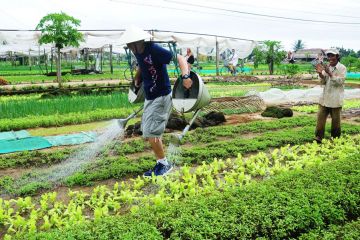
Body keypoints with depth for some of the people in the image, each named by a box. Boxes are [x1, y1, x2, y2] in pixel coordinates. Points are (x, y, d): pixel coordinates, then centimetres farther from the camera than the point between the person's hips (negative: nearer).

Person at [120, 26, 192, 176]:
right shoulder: (138, 53, 6)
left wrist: (185, 76, -38)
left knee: (151, 133, -11)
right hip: (149, 98, 10)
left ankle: (164, 164, 8)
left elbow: (179, 58, -23)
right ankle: (161, 164, 26)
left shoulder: (155, 50, -19)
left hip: (161, 97, -10)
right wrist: (137, 79, 11)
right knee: (148, 133, 13)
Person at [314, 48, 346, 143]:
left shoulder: (342, 68, -7)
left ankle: (335, 138, 20)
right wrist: (320, 73, -14)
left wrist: (329, 73, -24)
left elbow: (340, 81, -16)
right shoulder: (326, 67, 8)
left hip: (336, 99, -4)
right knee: (321, 117, 0)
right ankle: (318, 137, 5)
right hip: (325, 97, 4)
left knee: (335, 119, 7)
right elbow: (323, 82, 5)